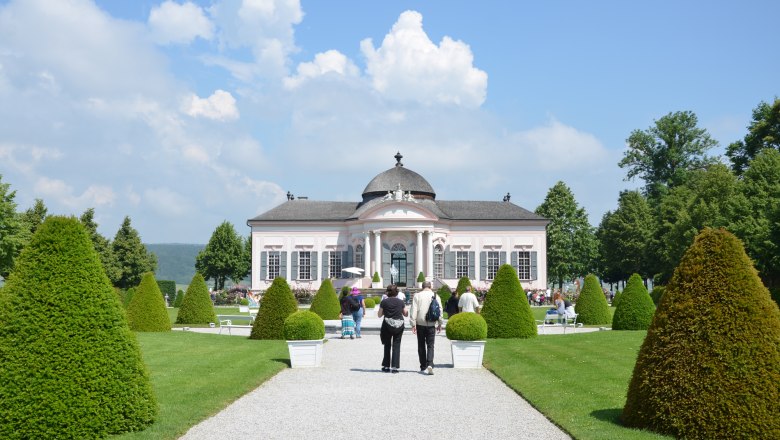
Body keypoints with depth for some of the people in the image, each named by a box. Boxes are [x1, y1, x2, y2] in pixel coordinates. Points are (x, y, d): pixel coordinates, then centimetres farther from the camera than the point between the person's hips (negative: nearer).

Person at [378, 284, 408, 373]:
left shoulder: (384, 302, -4)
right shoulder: (401, 302, 0)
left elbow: (379, 315, 1)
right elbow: (405, 314, 10)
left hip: (387, 325, -1)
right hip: (399, 325, 1)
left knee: (387, 346, 13)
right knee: (396, 346, 5)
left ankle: (386, 366, 14)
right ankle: (395, 367, -1)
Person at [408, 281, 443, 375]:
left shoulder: (417, 296, -1)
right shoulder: (435, 296, 3)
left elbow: (413, 310, -5)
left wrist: (413, 324, -3)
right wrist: (440, 324, 14)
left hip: (420, 324, 0)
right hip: (431, 324, 0)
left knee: (421, 346, 11)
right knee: (430, 346, 2)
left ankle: (423, 367, 15)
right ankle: (430, 364, -19)